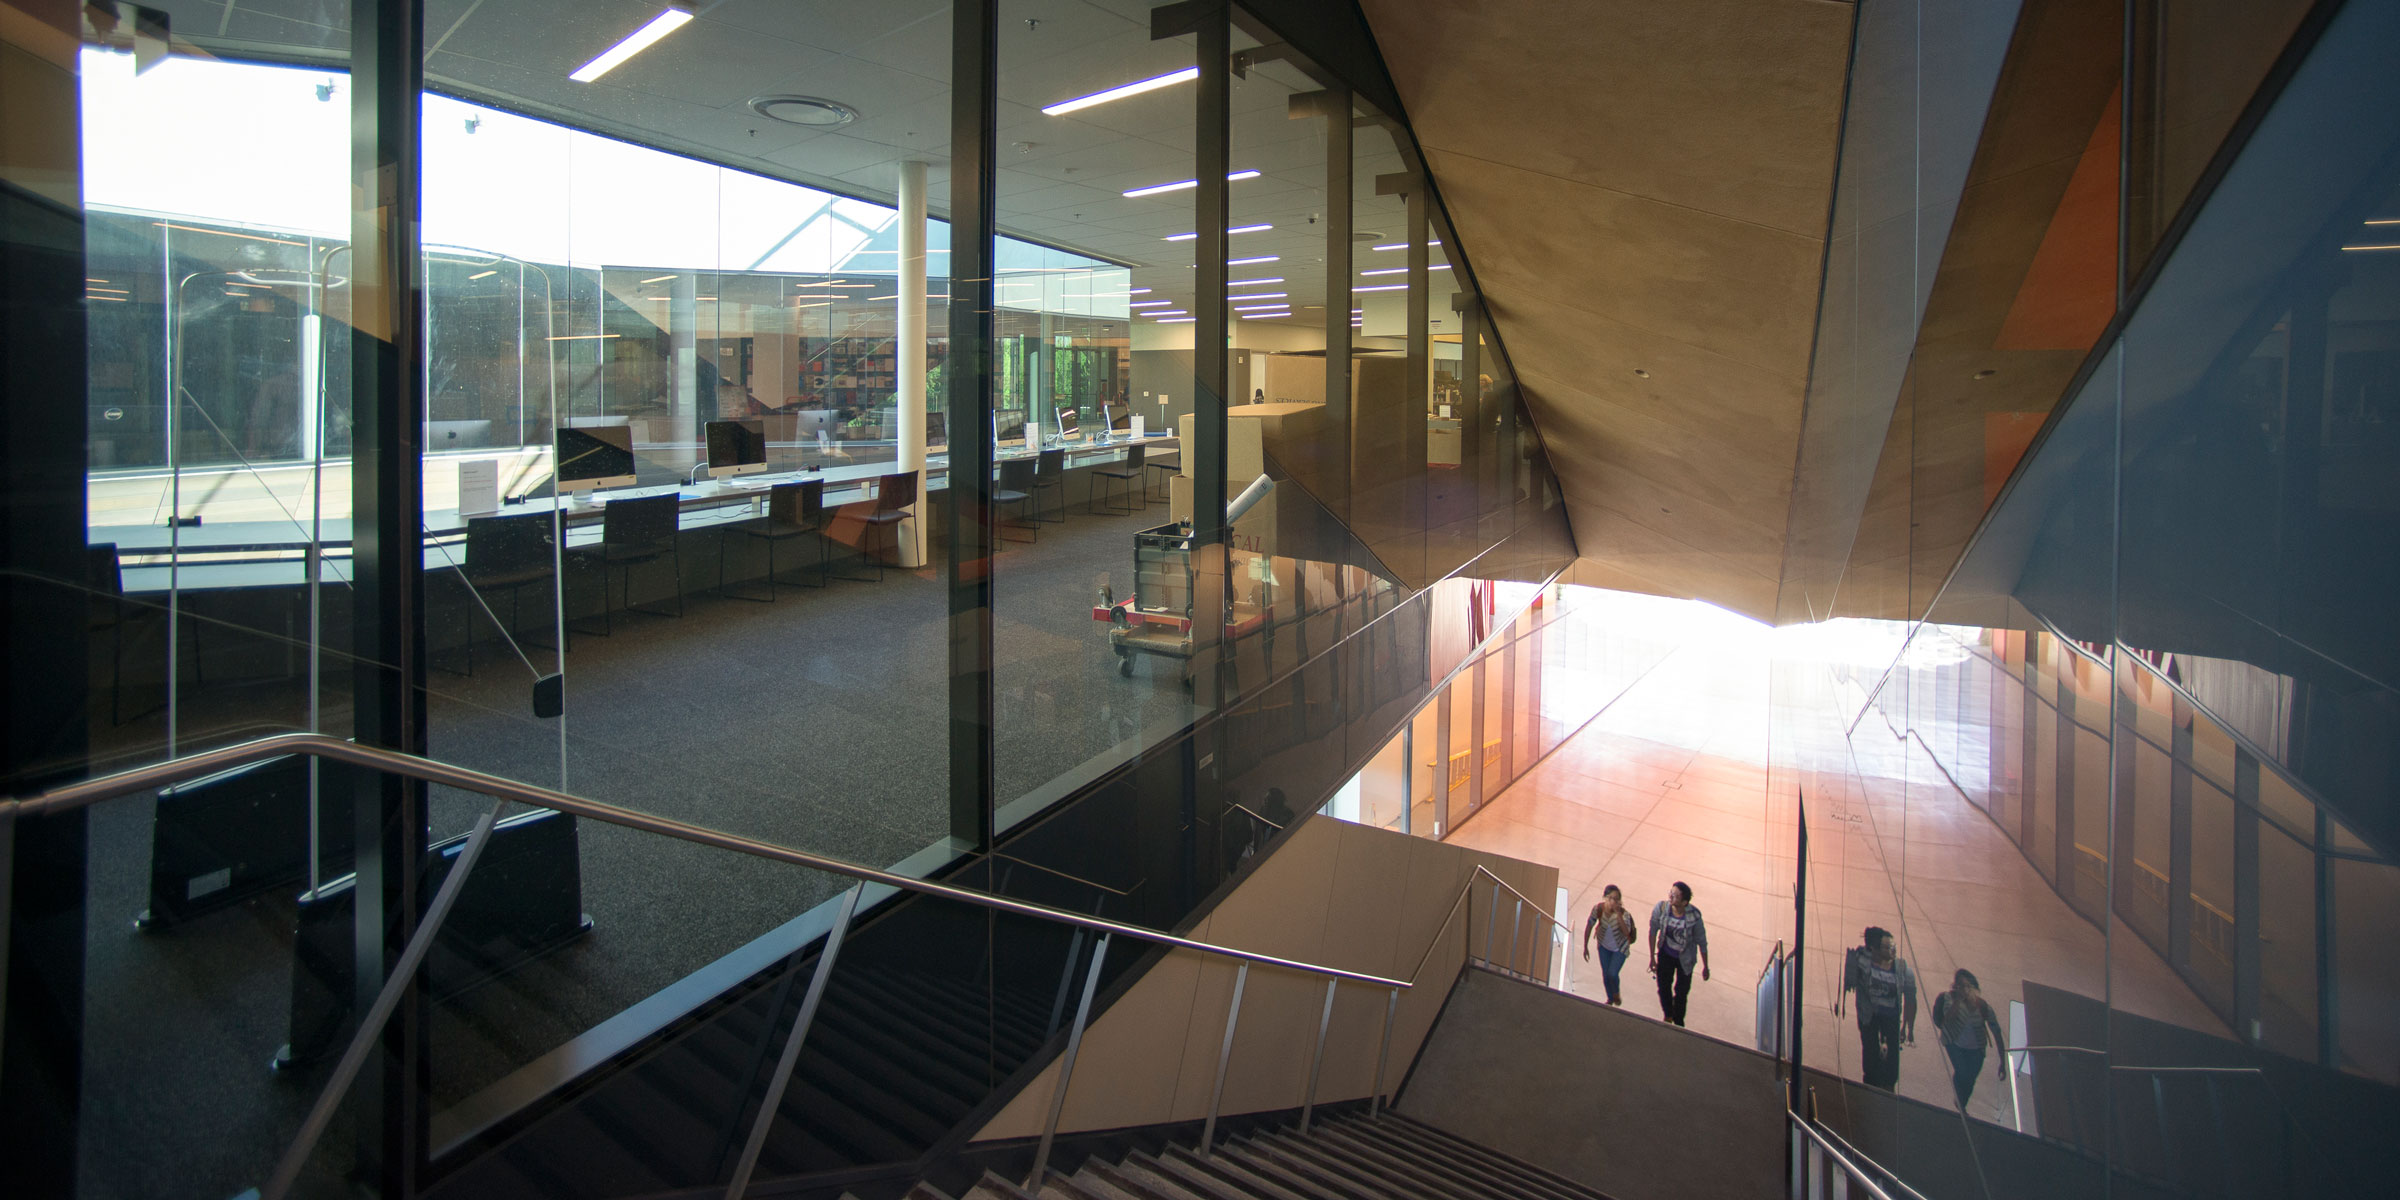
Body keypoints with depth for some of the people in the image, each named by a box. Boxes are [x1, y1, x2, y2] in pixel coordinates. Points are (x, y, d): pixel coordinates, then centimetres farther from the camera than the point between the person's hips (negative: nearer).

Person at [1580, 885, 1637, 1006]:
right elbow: (1589, 926, -10)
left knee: (1612, 974, -9)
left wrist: (1618, 914, -48)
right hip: (1604, 947, 3)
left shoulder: (1624, 913, -30)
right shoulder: (1598, 909, -24)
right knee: (1605, 975, 11)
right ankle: (1610, 1000, 40)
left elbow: (1627, 933, -45)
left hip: (1620, 948, -3)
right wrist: (1585, 947, -4)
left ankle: (1616, 993, 26)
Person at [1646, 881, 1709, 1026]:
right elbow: (1653, 932, -10)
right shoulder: (1660, 908, -27)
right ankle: (1668, 1015, 49)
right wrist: (1652, 957, -2)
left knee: (1681, 992, 13)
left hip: (1685, 959, -2)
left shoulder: (1694, 916, -31)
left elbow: (1702, 942, -15)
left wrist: (1705, 967, -4)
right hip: (1665, 954, 2)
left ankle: (1678, 1022, 40)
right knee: (1663, 987, 19)